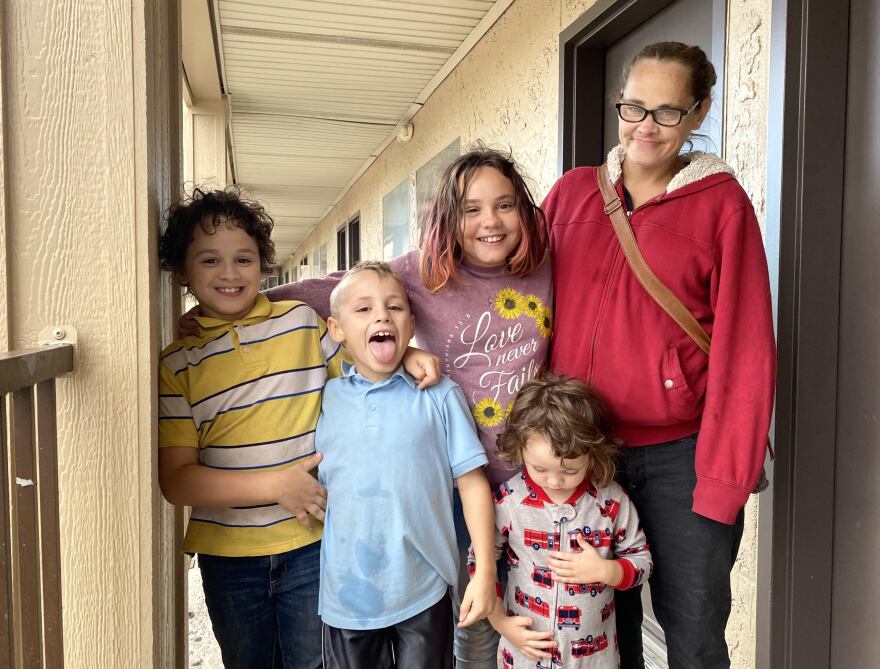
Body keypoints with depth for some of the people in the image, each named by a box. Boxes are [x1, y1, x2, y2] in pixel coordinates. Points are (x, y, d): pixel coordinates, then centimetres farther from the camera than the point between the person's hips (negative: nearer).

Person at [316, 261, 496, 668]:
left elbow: (472, 482, -6)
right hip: (346, 597, 2)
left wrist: (486, 570, -7)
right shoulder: (326, 399, -1)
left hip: (423, 593, -1)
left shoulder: (439, 397, -8)